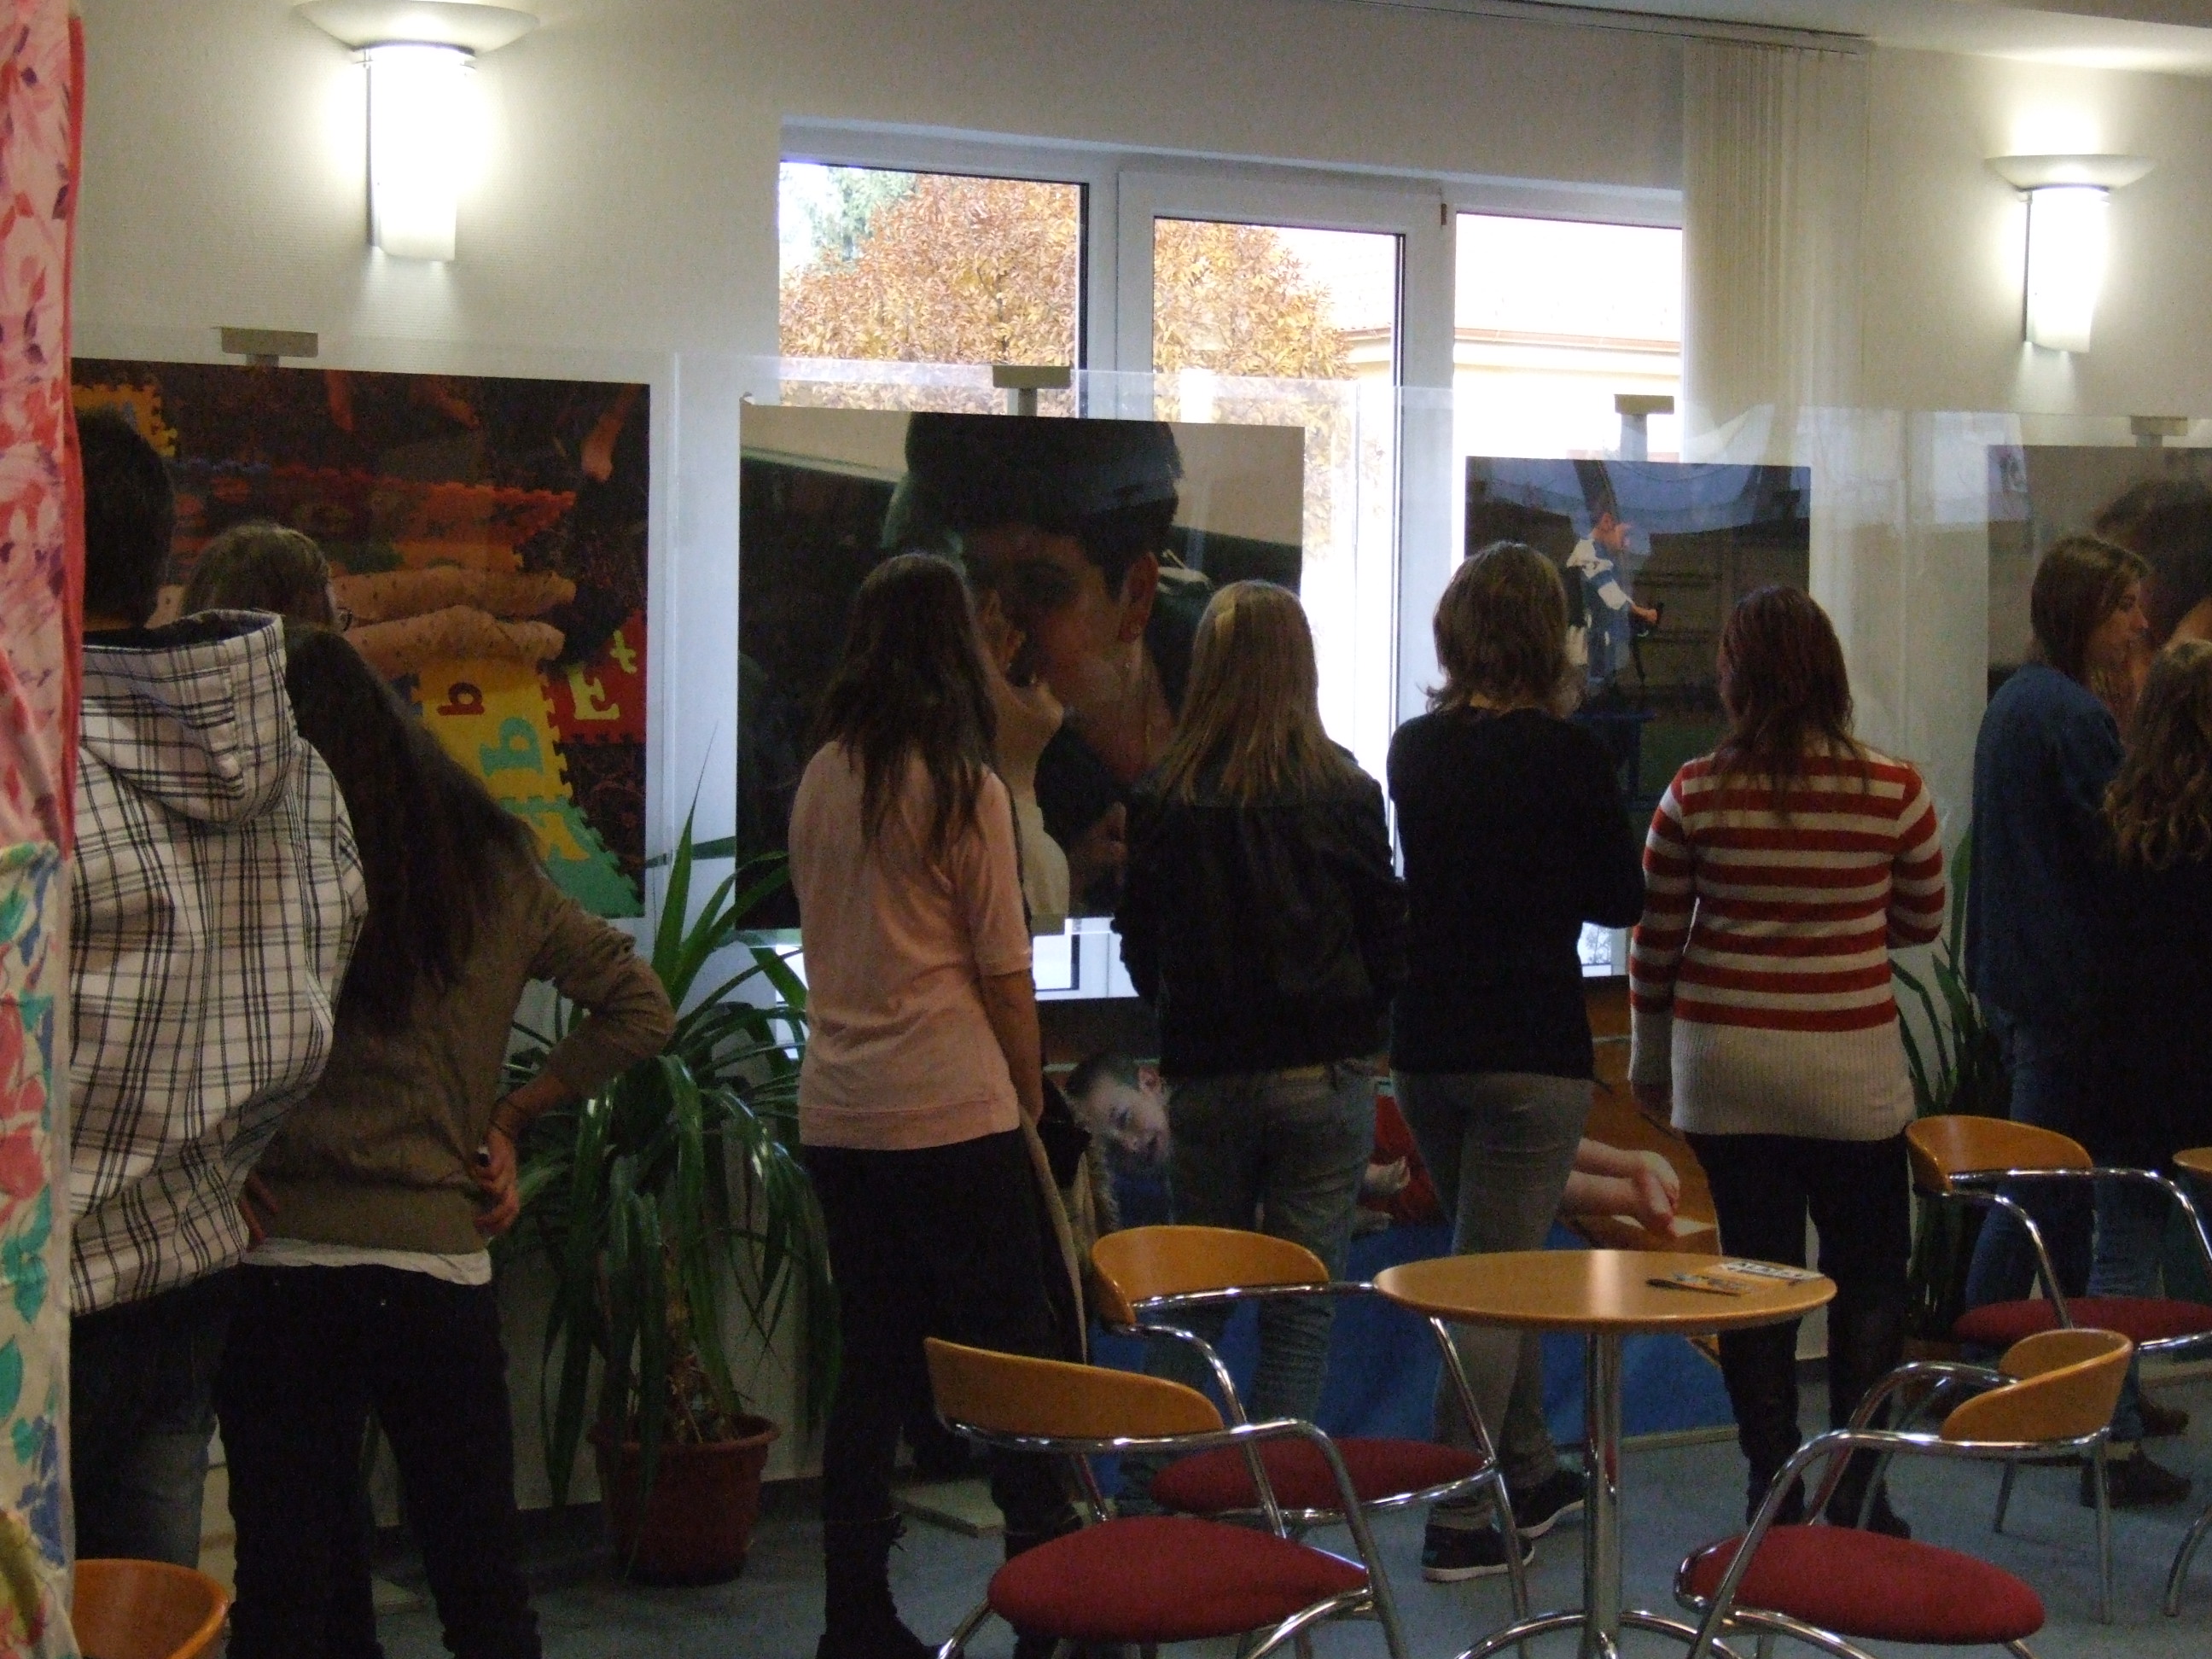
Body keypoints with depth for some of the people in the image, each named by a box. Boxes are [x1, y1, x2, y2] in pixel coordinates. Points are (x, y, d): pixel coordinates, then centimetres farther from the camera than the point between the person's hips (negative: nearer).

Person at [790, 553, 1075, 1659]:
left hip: (836, 1111, 6)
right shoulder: (965, 788, -9)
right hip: (951, 1110, -6)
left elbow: (823, 938, 12)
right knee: (1014, 1355, 2)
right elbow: (1004, 974, -6)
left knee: (873, 1360, 11)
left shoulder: (821, 782, 7)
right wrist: (1029, 1098, 7)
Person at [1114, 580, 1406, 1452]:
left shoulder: (1165, 797, -5)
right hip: (1324, 1077, -1)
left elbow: (1142, 954, 2)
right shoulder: (1345, 792, -7)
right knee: (1302, 1312, 5)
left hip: (1205, 1077, 1)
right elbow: (1389, 943, -1)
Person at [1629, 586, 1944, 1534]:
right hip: (1851, 1068, -1)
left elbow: (1654, 945, 1)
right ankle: (1856, 1495, 12)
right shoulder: (1894, 793, -7)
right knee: (1868, 1276, 12)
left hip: (1723, 1065, 1)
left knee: (1756, 1274, 8)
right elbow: (1922, 922, 8)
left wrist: (1649, 1063, 15)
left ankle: (1774, 1491, 11)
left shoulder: (1695, 796, -6)